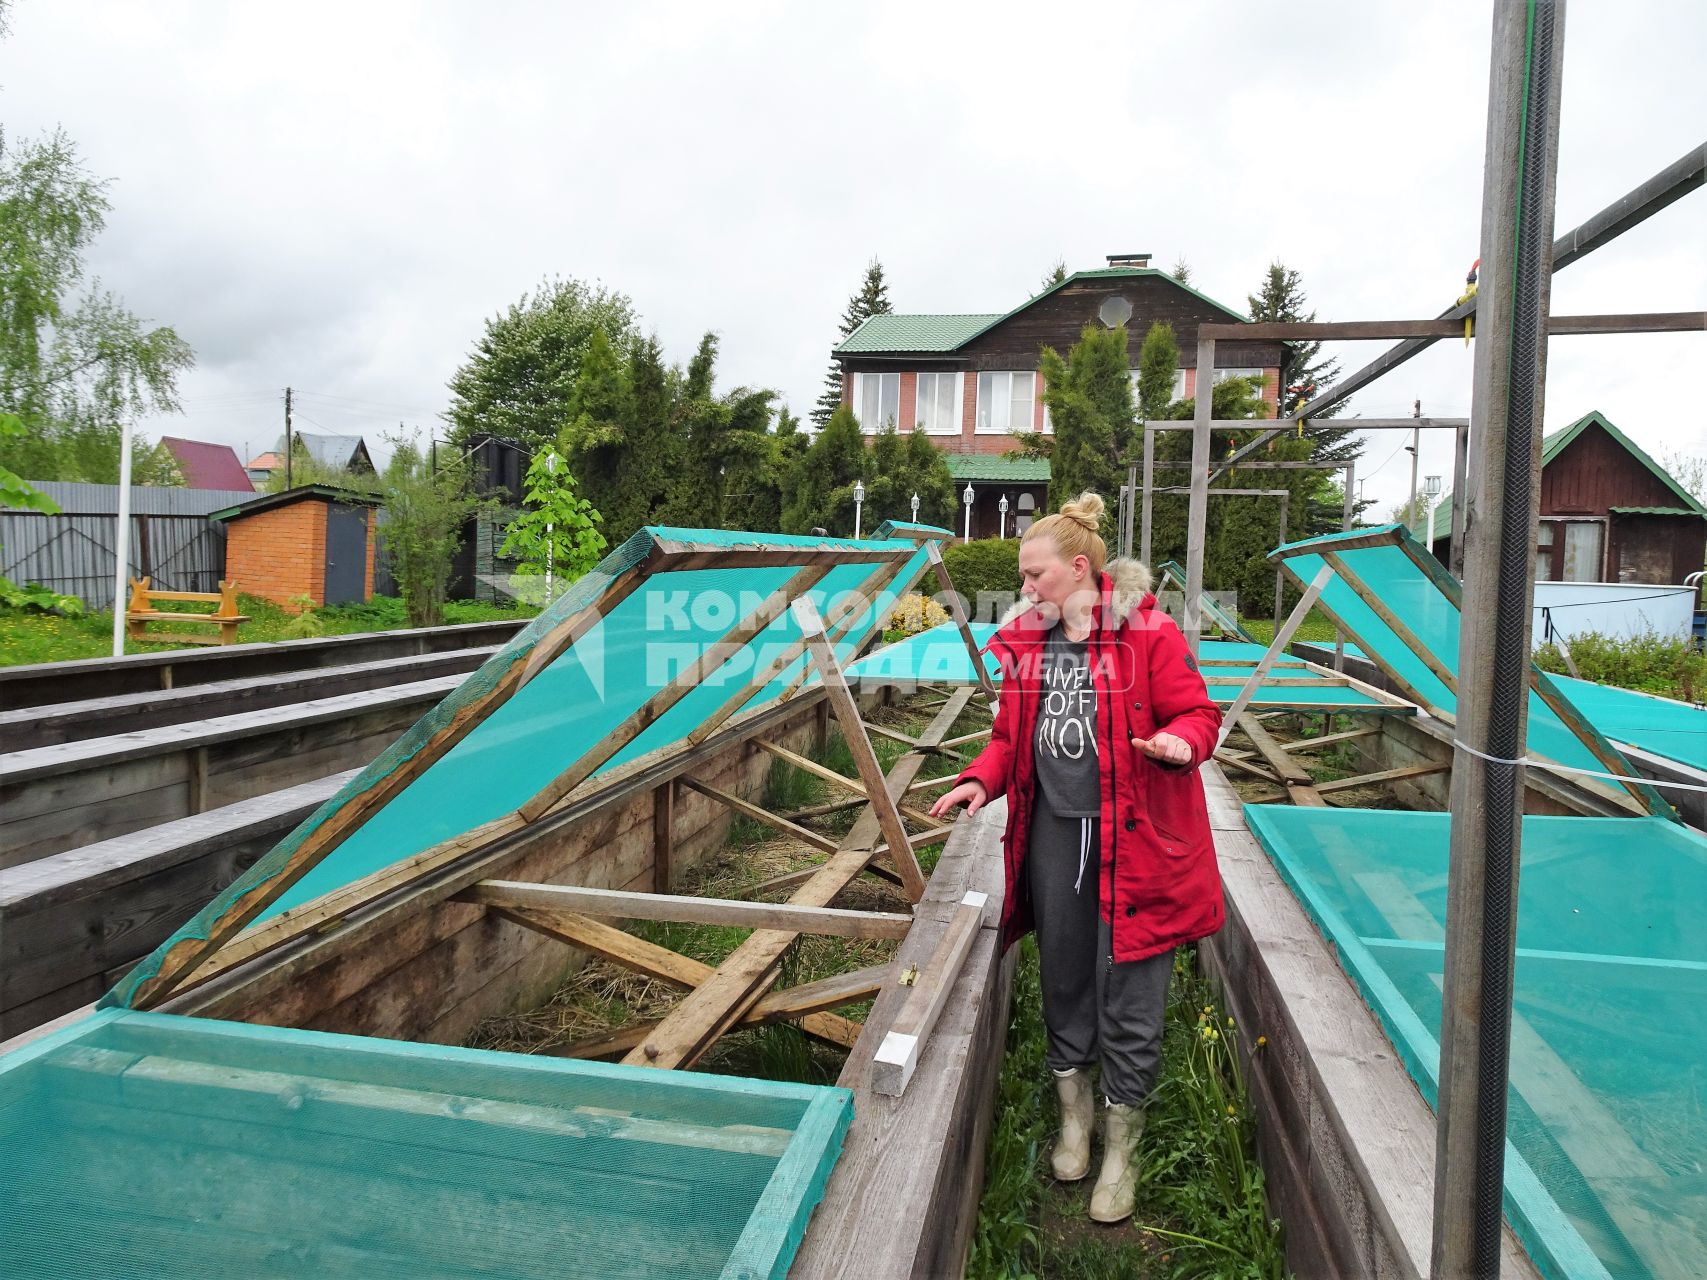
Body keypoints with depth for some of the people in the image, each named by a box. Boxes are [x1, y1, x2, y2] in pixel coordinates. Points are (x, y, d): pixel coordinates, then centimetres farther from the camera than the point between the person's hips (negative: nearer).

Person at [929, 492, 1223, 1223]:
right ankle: (1073, 1111, 39)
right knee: (1063, 976, 16)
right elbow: (1011, 735, 13)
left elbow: (1197, 713, -7)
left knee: (1127, 996, 4)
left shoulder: (1148, 634, -8)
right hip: (1053, 829, 5)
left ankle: (1119, 1148, 24)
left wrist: (1179, 742, -28)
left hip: (1132, 834, -4)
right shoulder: (1025, 640, 7)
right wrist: (980, 781, -3)